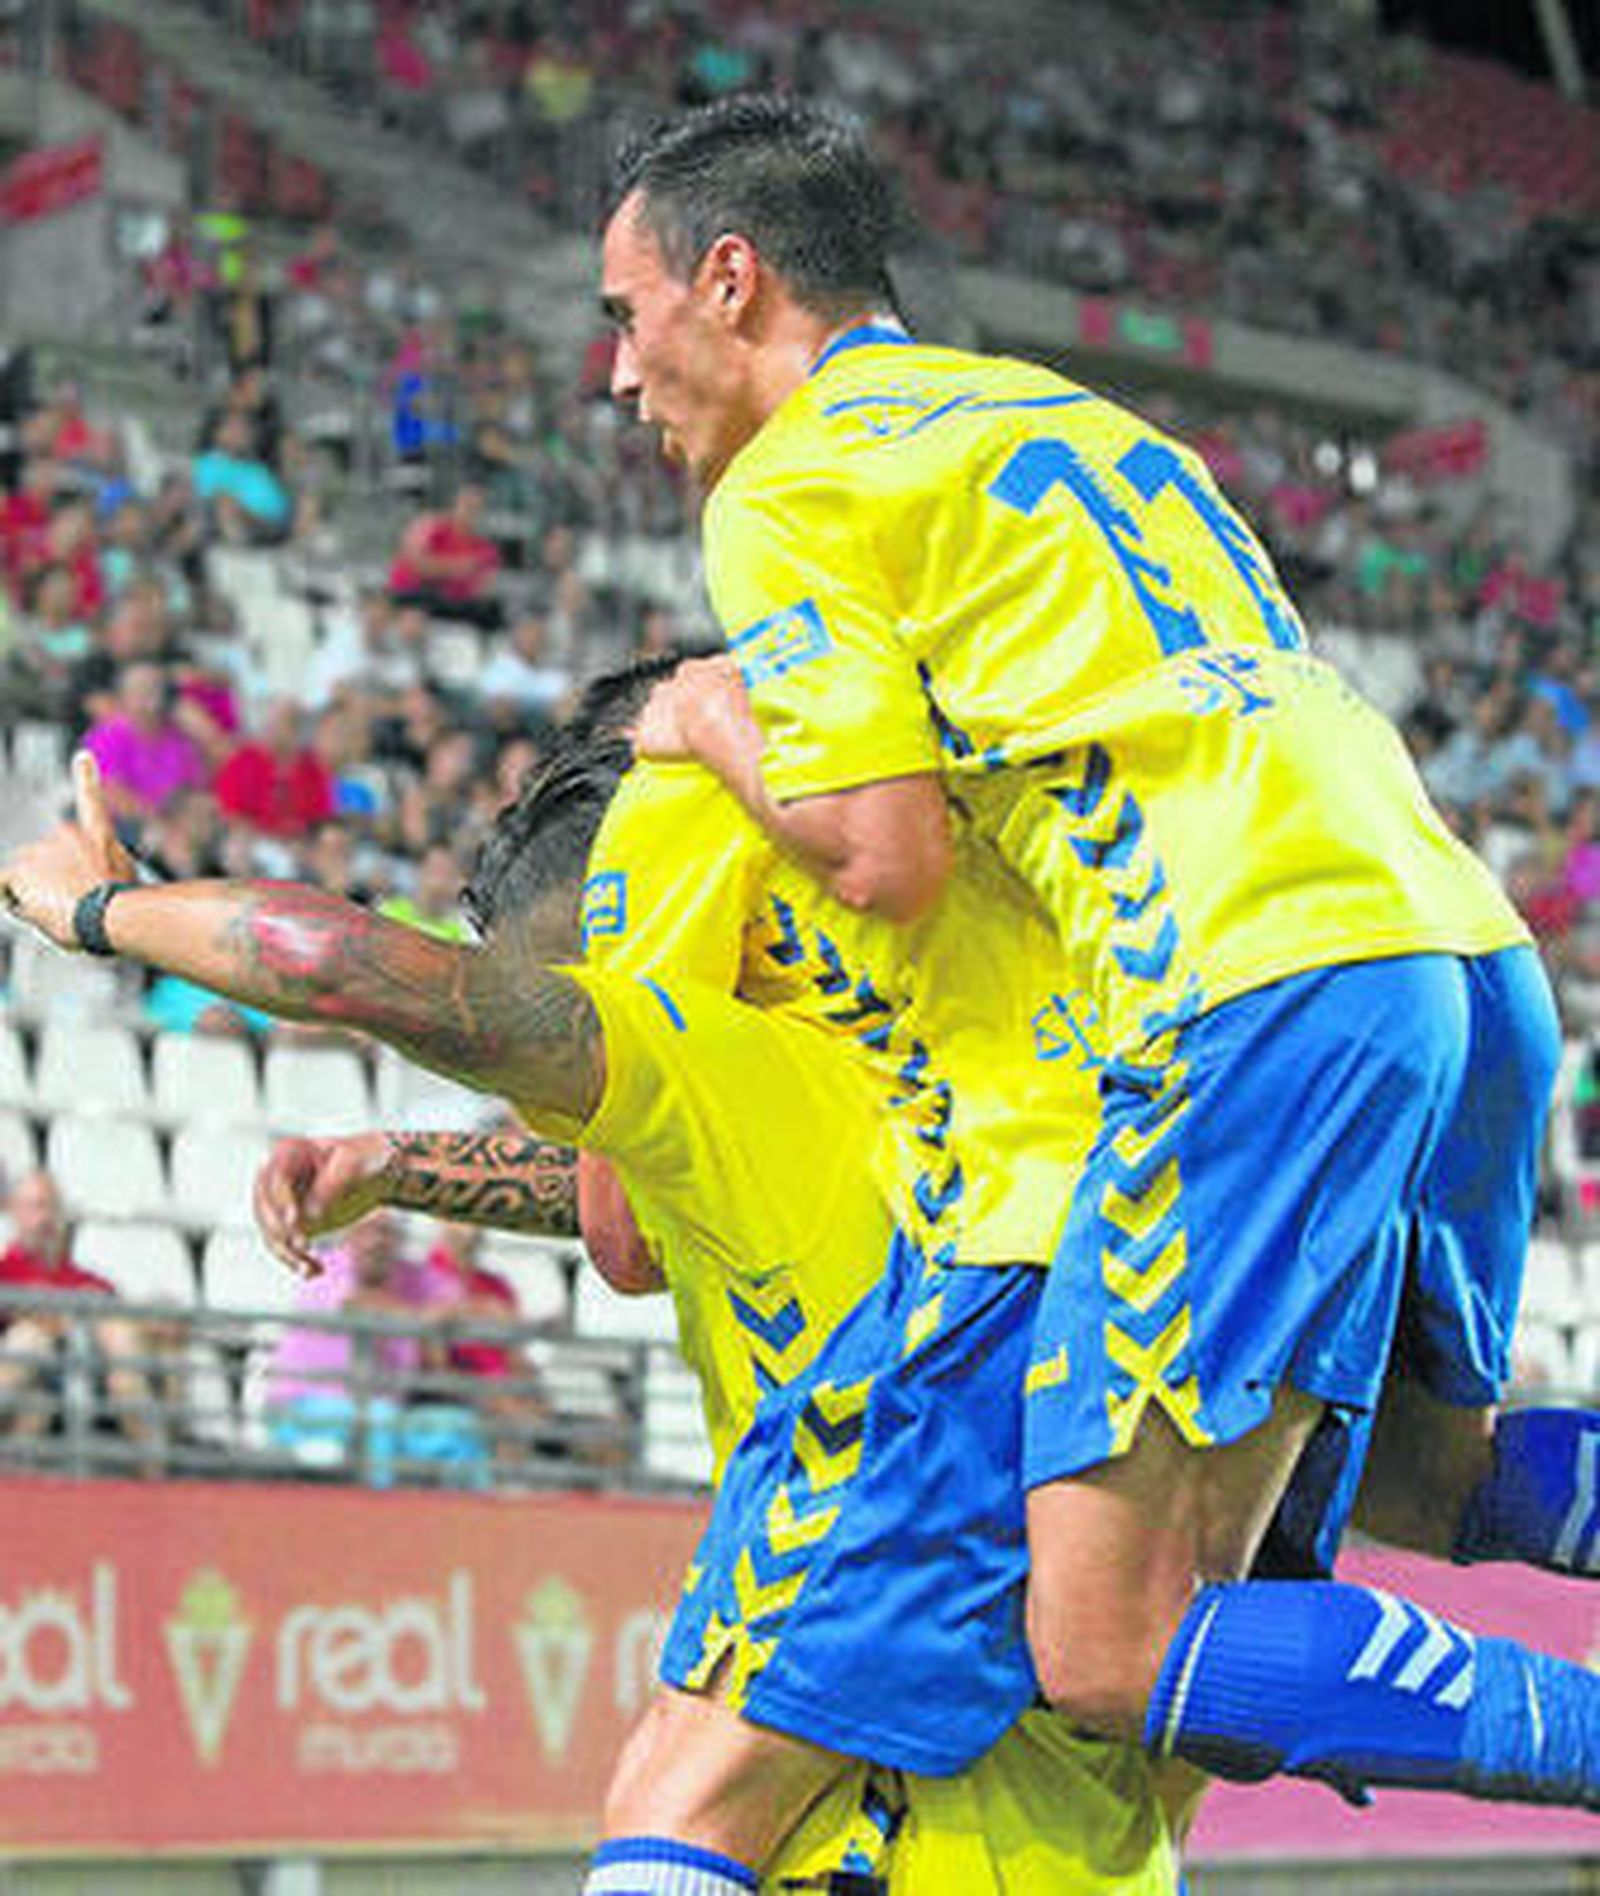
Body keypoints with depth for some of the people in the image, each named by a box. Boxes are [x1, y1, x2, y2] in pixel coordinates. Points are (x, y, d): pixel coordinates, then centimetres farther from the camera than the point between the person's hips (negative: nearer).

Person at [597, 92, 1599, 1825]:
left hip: (1271, 995, -9)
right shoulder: (1065, 413, 29)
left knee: (1111, 1649, -9)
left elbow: (888, 859, -7)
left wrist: (715, 727, 13)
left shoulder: (786, 486, 4)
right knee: (1402, 1465, 29)